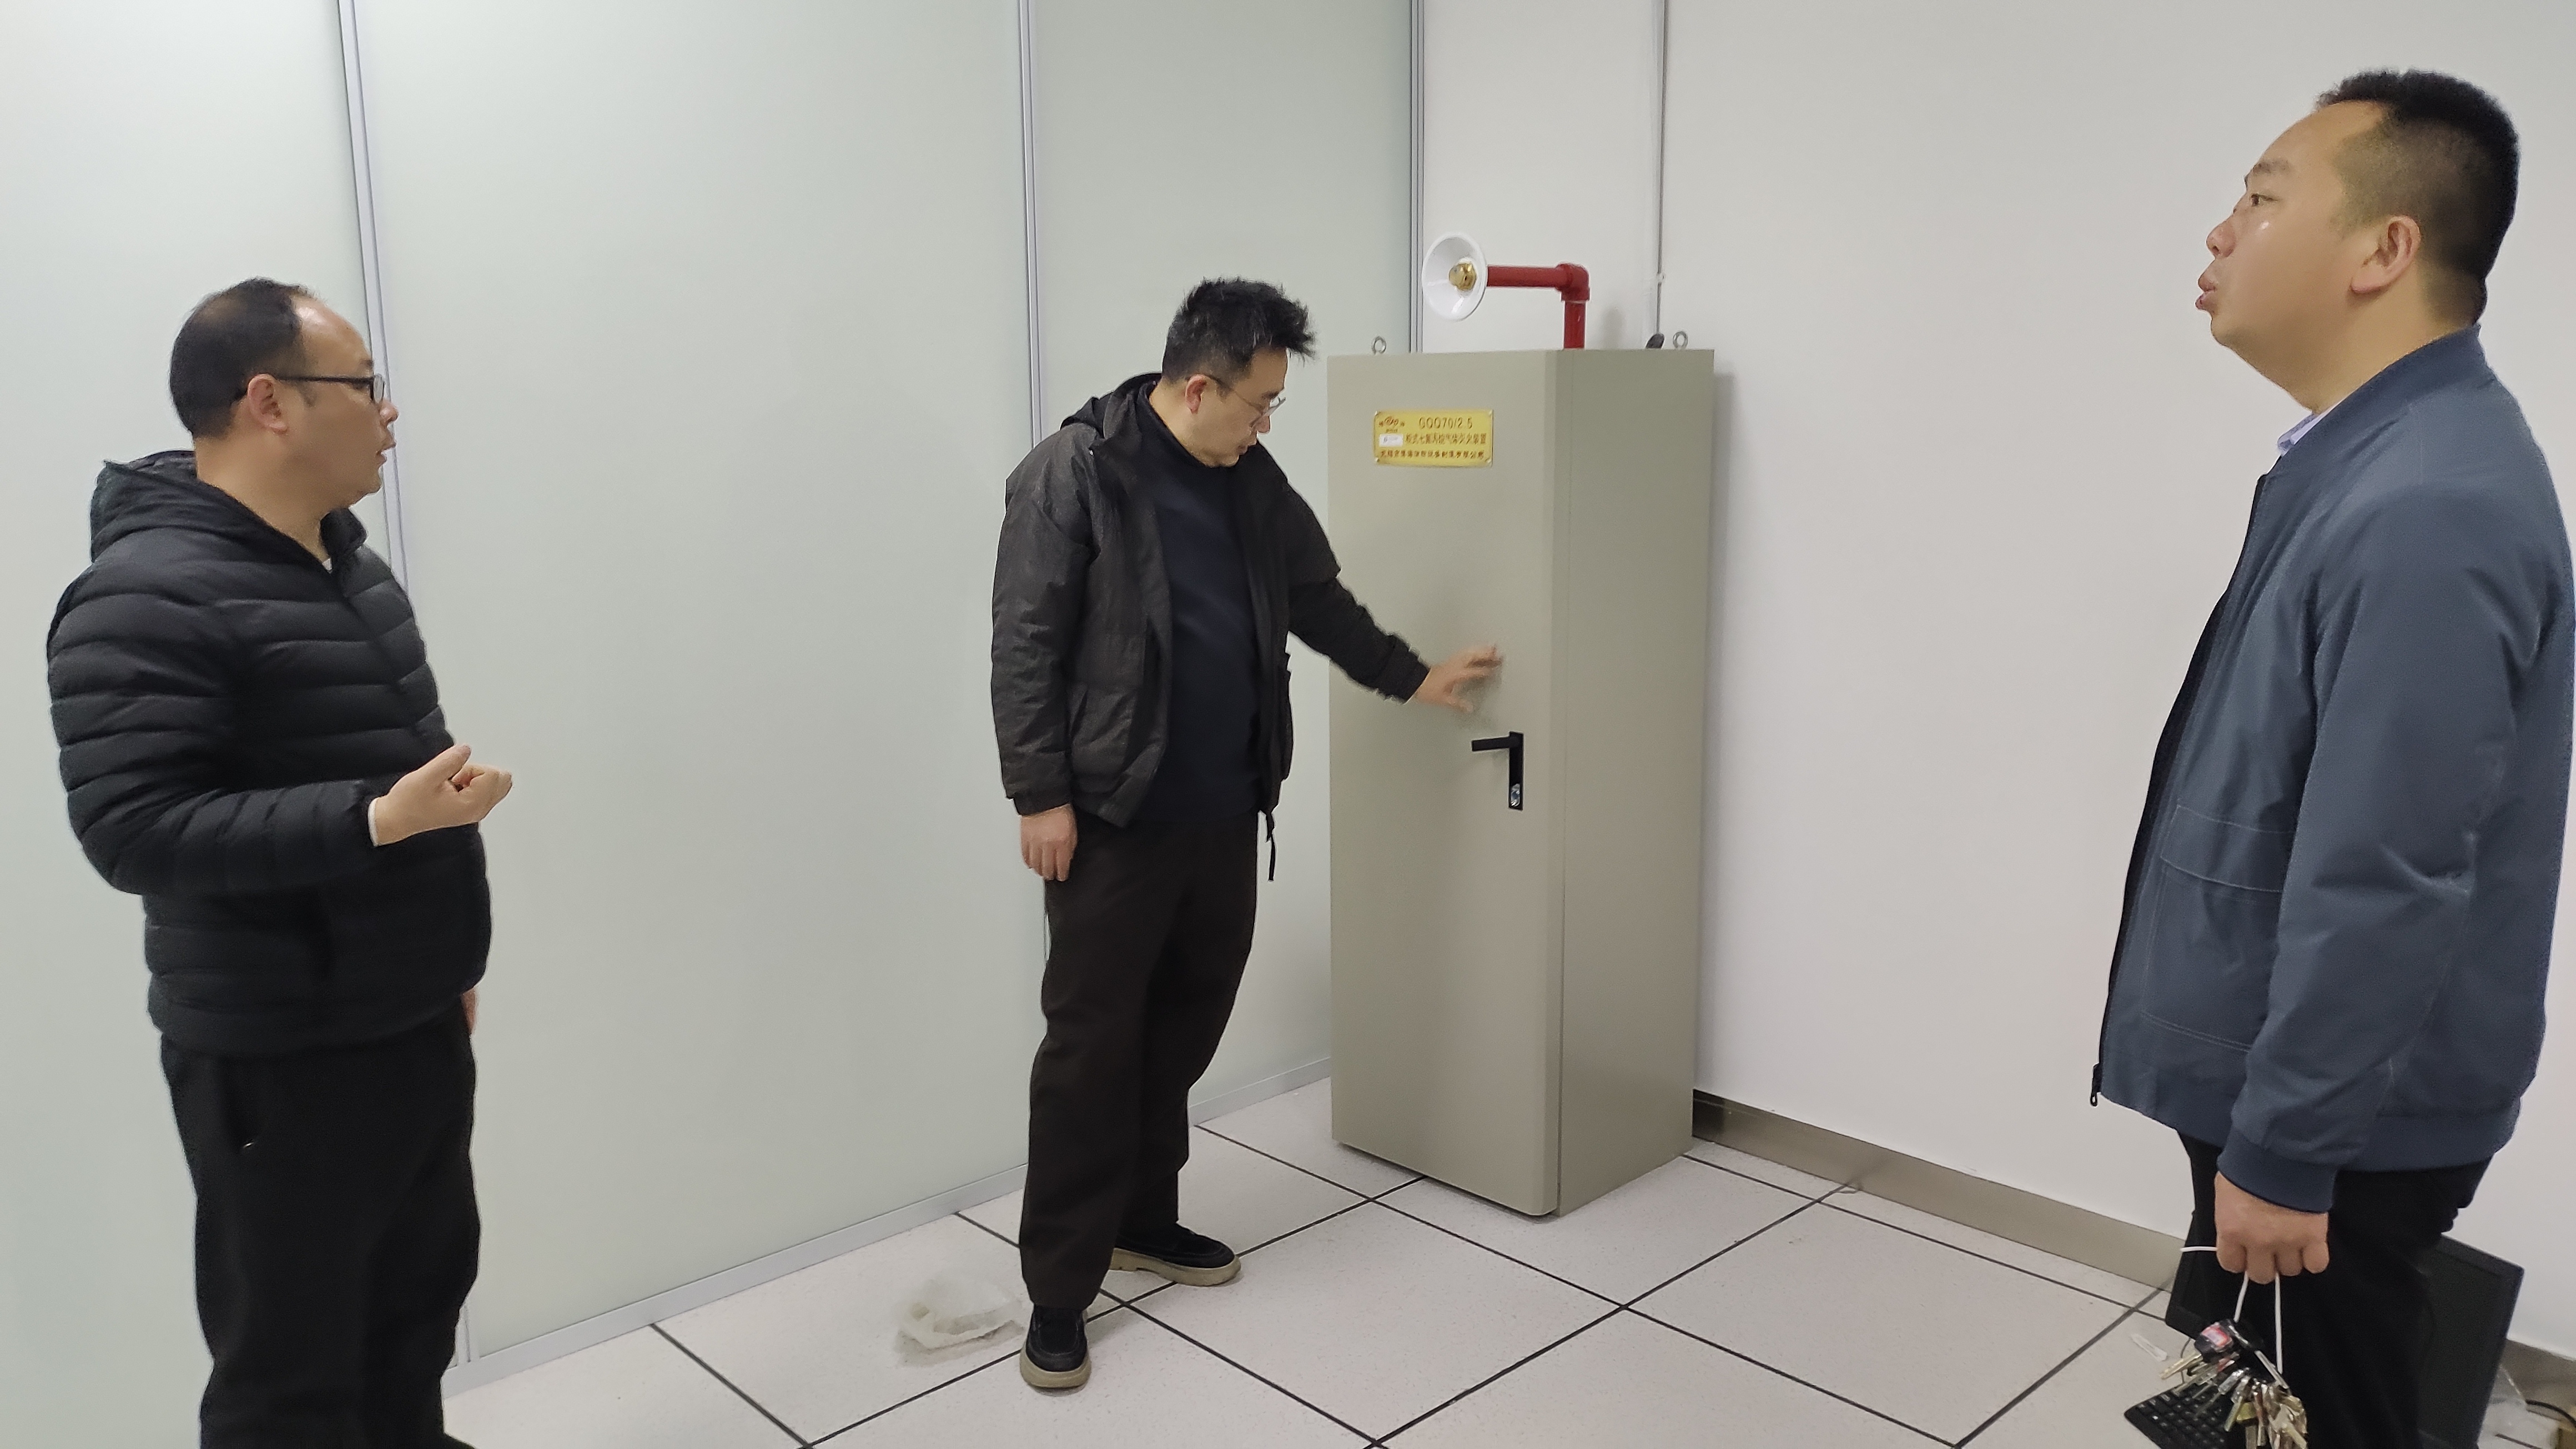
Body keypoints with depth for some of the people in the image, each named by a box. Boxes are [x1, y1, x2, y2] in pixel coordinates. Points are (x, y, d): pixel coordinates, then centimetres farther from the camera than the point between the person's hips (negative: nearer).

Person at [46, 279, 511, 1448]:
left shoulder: (344, 562, 10)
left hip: (415, 1026, 8)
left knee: (420, 1301, 18)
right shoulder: (145, 599, -18)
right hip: (278, 1063, -8)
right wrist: (375, 822, -31)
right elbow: (135, 831, -24)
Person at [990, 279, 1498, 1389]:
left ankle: (1143, 1220, 33)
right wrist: (1039, 795, -15)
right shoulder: (1070, 474, -11)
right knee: (1092, 1042, -2)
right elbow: (1024, 645, -13)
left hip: (1225, 813, 7)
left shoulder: (1252, 480, 10)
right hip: (1111, 818, -7)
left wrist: (1410, 678, 27)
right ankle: (1058, 1288, 10)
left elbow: (1317, 598, 23)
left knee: (1187, 1027, 15)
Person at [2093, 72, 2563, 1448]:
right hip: (2291, 1084, 9)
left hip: (2334, 1123, -9)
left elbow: (2382, 886, -27)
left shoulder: (2428, 510, -26)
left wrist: (2282, 1153, -20)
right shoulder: (2372, 459, 7)